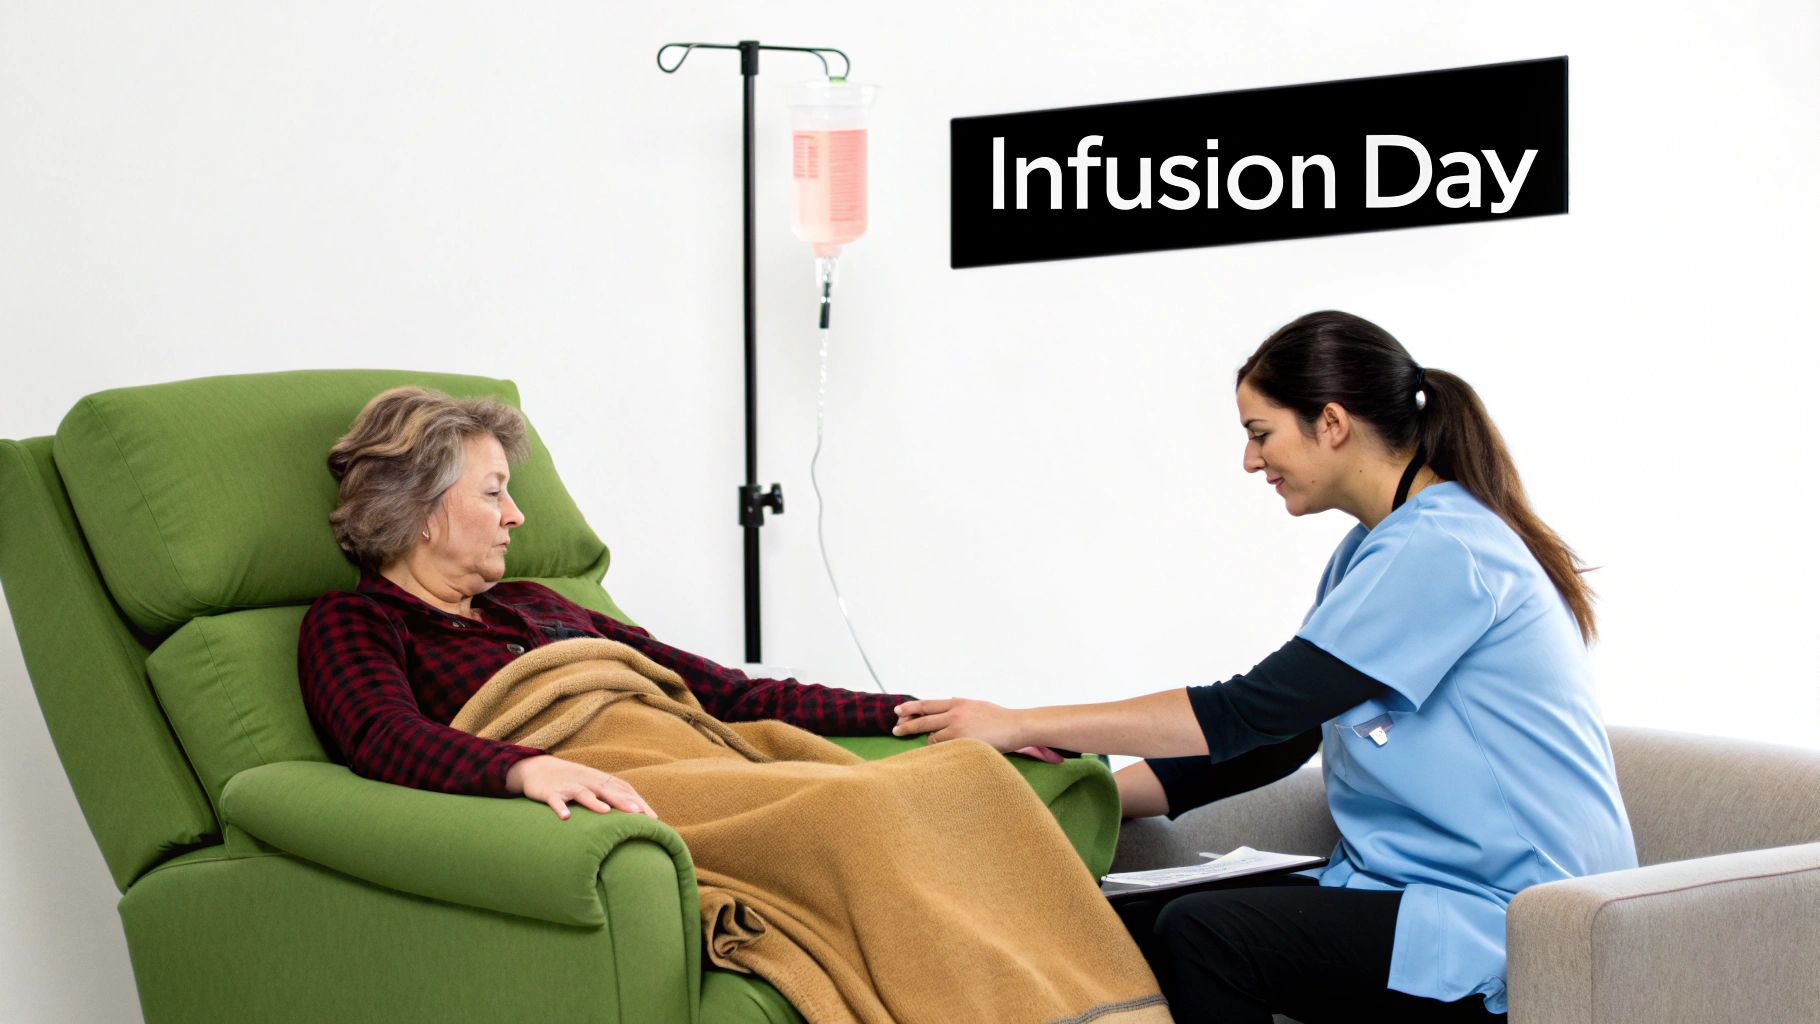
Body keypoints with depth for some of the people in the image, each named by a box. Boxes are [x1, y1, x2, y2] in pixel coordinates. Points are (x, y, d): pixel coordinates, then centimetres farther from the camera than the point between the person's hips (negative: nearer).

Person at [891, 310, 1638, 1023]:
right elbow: (1279, 739, 15)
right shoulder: (1372, 552, 17)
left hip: (1505, 925, -9)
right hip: (1418, 887, 9)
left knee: (1198, 936, -26)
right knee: (1135, 924, -8)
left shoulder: (1441, 551, -16)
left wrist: (1024, 724, -16)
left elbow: (1254, 711, -20)